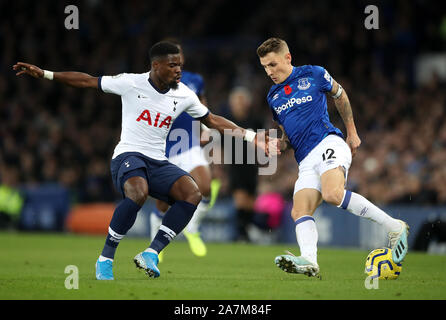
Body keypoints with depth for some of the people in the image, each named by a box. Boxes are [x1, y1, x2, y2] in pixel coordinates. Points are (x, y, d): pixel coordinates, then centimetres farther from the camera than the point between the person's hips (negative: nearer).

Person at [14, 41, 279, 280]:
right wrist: (43, 74, -1)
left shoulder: (184, 95, 6)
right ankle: (105, 259, -20)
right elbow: (88, 81, 2)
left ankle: (151, 253, -20)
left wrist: (252, 137, 12)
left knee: (192, 194, -23)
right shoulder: (131, 83, -5)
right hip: (128, 156, -5)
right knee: (138, 193, -37)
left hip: (158, 162, 5)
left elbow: (212, 120, 17)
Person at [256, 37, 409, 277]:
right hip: (306, 160, 6)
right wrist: (277, 145, 4)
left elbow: (340, 95, 20)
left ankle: (394, 227, -24)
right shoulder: (273, 98, 19)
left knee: (332, 194, -32)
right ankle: (309, 261, -36)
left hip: (328, 143, -6)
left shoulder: (313, 75, 5)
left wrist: (352, 132, 21)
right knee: (299, 212, -17)